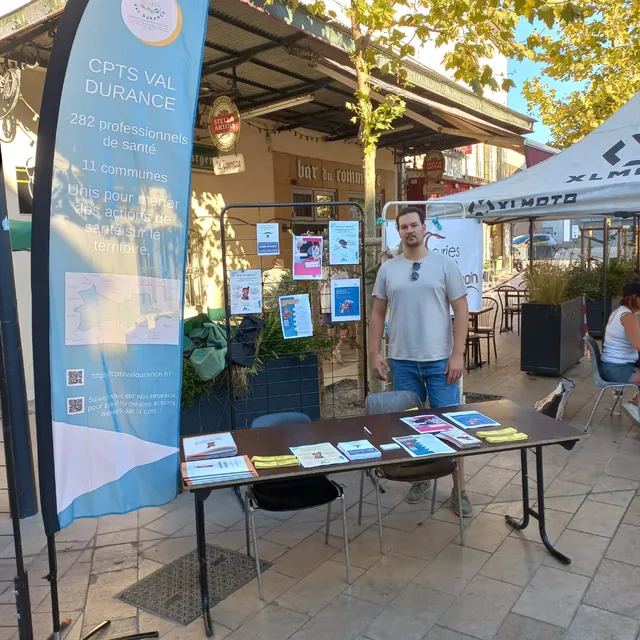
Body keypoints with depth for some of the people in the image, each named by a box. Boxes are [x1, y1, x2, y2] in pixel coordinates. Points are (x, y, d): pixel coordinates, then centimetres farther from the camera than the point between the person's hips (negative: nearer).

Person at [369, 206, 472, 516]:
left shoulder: (444, 264, -1)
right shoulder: (387, 269, 5)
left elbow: (460, 309, -3)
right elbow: (377, 314, 8)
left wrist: (458, 354, -9)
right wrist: (375, 353, 1)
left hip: (440, 360, -2)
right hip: (402, 361, 2)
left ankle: (459, 489, 15)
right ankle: (420, 478, 31)